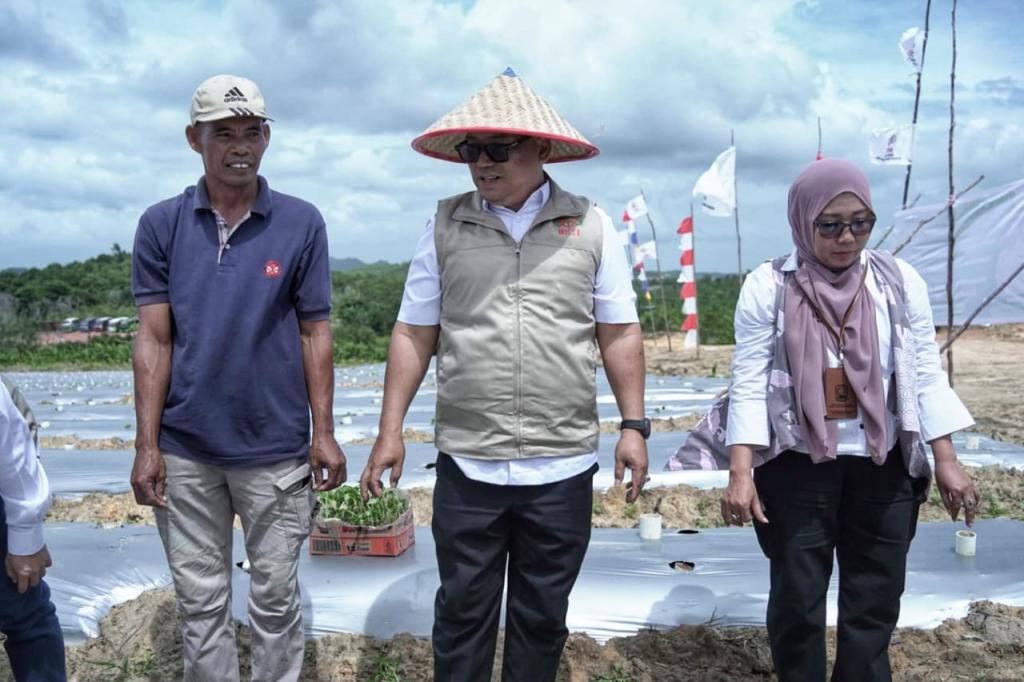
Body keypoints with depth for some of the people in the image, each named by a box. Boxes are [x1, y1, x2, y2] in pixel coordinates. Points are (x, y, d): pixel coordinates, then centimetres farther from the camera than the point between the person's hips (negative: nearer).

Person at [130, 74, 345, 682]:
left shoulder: (302, 223, -2)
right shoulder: (162, 224, 1)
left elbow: (315, 334, 0)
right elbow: (154, 340, 0)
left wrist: (324, 433, -2)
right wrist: (147, 445, -3)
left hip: (276, 450, -1)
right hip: (185, 452, 1)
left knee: (275, 597, 11)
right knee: (201, 602, 13)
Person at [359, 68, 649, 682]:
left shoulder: (590, 226, 2)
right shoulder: (446, 225, 3)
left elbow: (619, 333, 5)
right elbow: (414, 334, 5)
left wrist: (634, 424, -2)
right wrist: (391, 430, 0)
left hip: (564, 467, 0)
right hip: (467, 463, 0)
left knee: (542, 616, 14)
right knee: (463, 612, 11)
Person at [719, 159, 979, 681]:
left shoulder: (900, 282, 0)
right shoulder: (768, 287, -8)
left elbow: (925, 376, 4)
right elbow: (749, 383, -9)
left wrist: (946, 461, 0)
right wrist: (741, 472, -16)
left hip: (883, 467, 3)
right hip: (796, 467, -2)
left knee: (876, 597, 13)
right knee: (797, 597, 8)